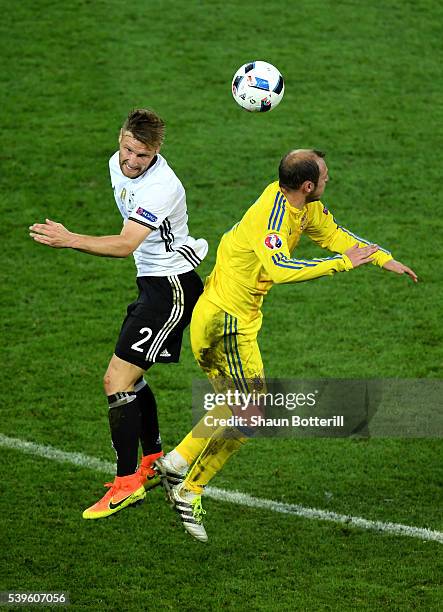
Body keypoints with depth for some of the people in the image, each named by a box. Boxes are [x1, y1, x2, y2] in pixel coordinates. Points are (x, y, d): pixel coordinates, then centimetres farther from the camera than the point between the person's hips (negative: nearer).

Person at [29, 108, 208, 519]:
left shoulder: (160, 187, -27)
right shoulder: (118, 164, 2)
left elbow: (126, 244, -39)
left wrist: (69, 240, -49)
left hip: (172, 289, -10)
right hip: (153, 284, 10)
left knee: (117, 379, -13)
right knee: (130, 377, 17)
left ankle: (127, 482, -9)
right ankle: (153, 464, 32)